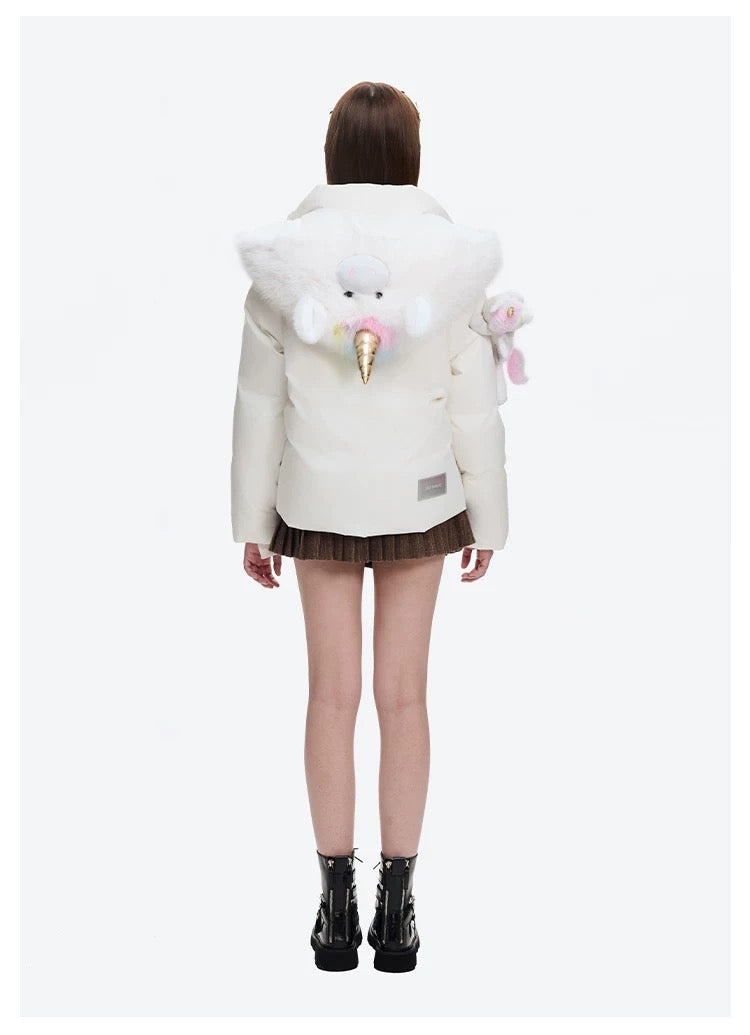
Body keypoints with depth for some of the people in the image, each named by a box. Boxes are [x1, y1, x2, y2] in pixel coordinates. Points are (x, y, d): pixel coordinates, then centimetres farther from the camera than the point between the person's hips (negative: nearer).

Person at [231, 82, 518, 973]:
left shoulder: (283, 262, -9)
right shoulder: (452, 262, -11)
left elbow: (259, 403, -4)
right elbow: (475, 405, -5)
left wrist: (251, 523, 6)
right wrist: (488, 520, 6)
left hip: (317, 502, 1)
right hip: (419, 500, 0)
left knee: (332, 694, 9)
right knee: (403, 695, 7)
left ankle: (337, 907, 13)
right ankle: (396, 908, 13)